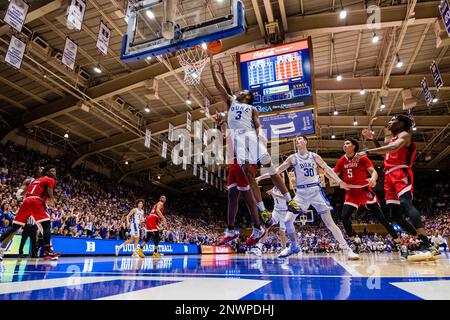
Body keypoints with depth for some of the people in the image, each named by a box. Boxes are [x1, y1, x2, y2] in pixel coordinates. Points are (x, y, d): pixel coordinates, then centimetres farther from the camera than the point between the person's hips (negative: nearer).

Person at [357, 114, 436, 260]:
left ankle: (428, 245, -37)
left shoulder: (404, 135, 3)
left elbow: (394, 148, -20)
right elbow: (384, 152, 45)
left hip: (401, 173, -9)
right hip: (389, 177, 9)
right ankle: (421, 242, 6)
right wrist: (373, 139, 32)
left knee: (406, 203, -31)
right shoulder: (392, 139, 30)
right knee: (394, 214, 1)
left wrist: (367, 152, -25)